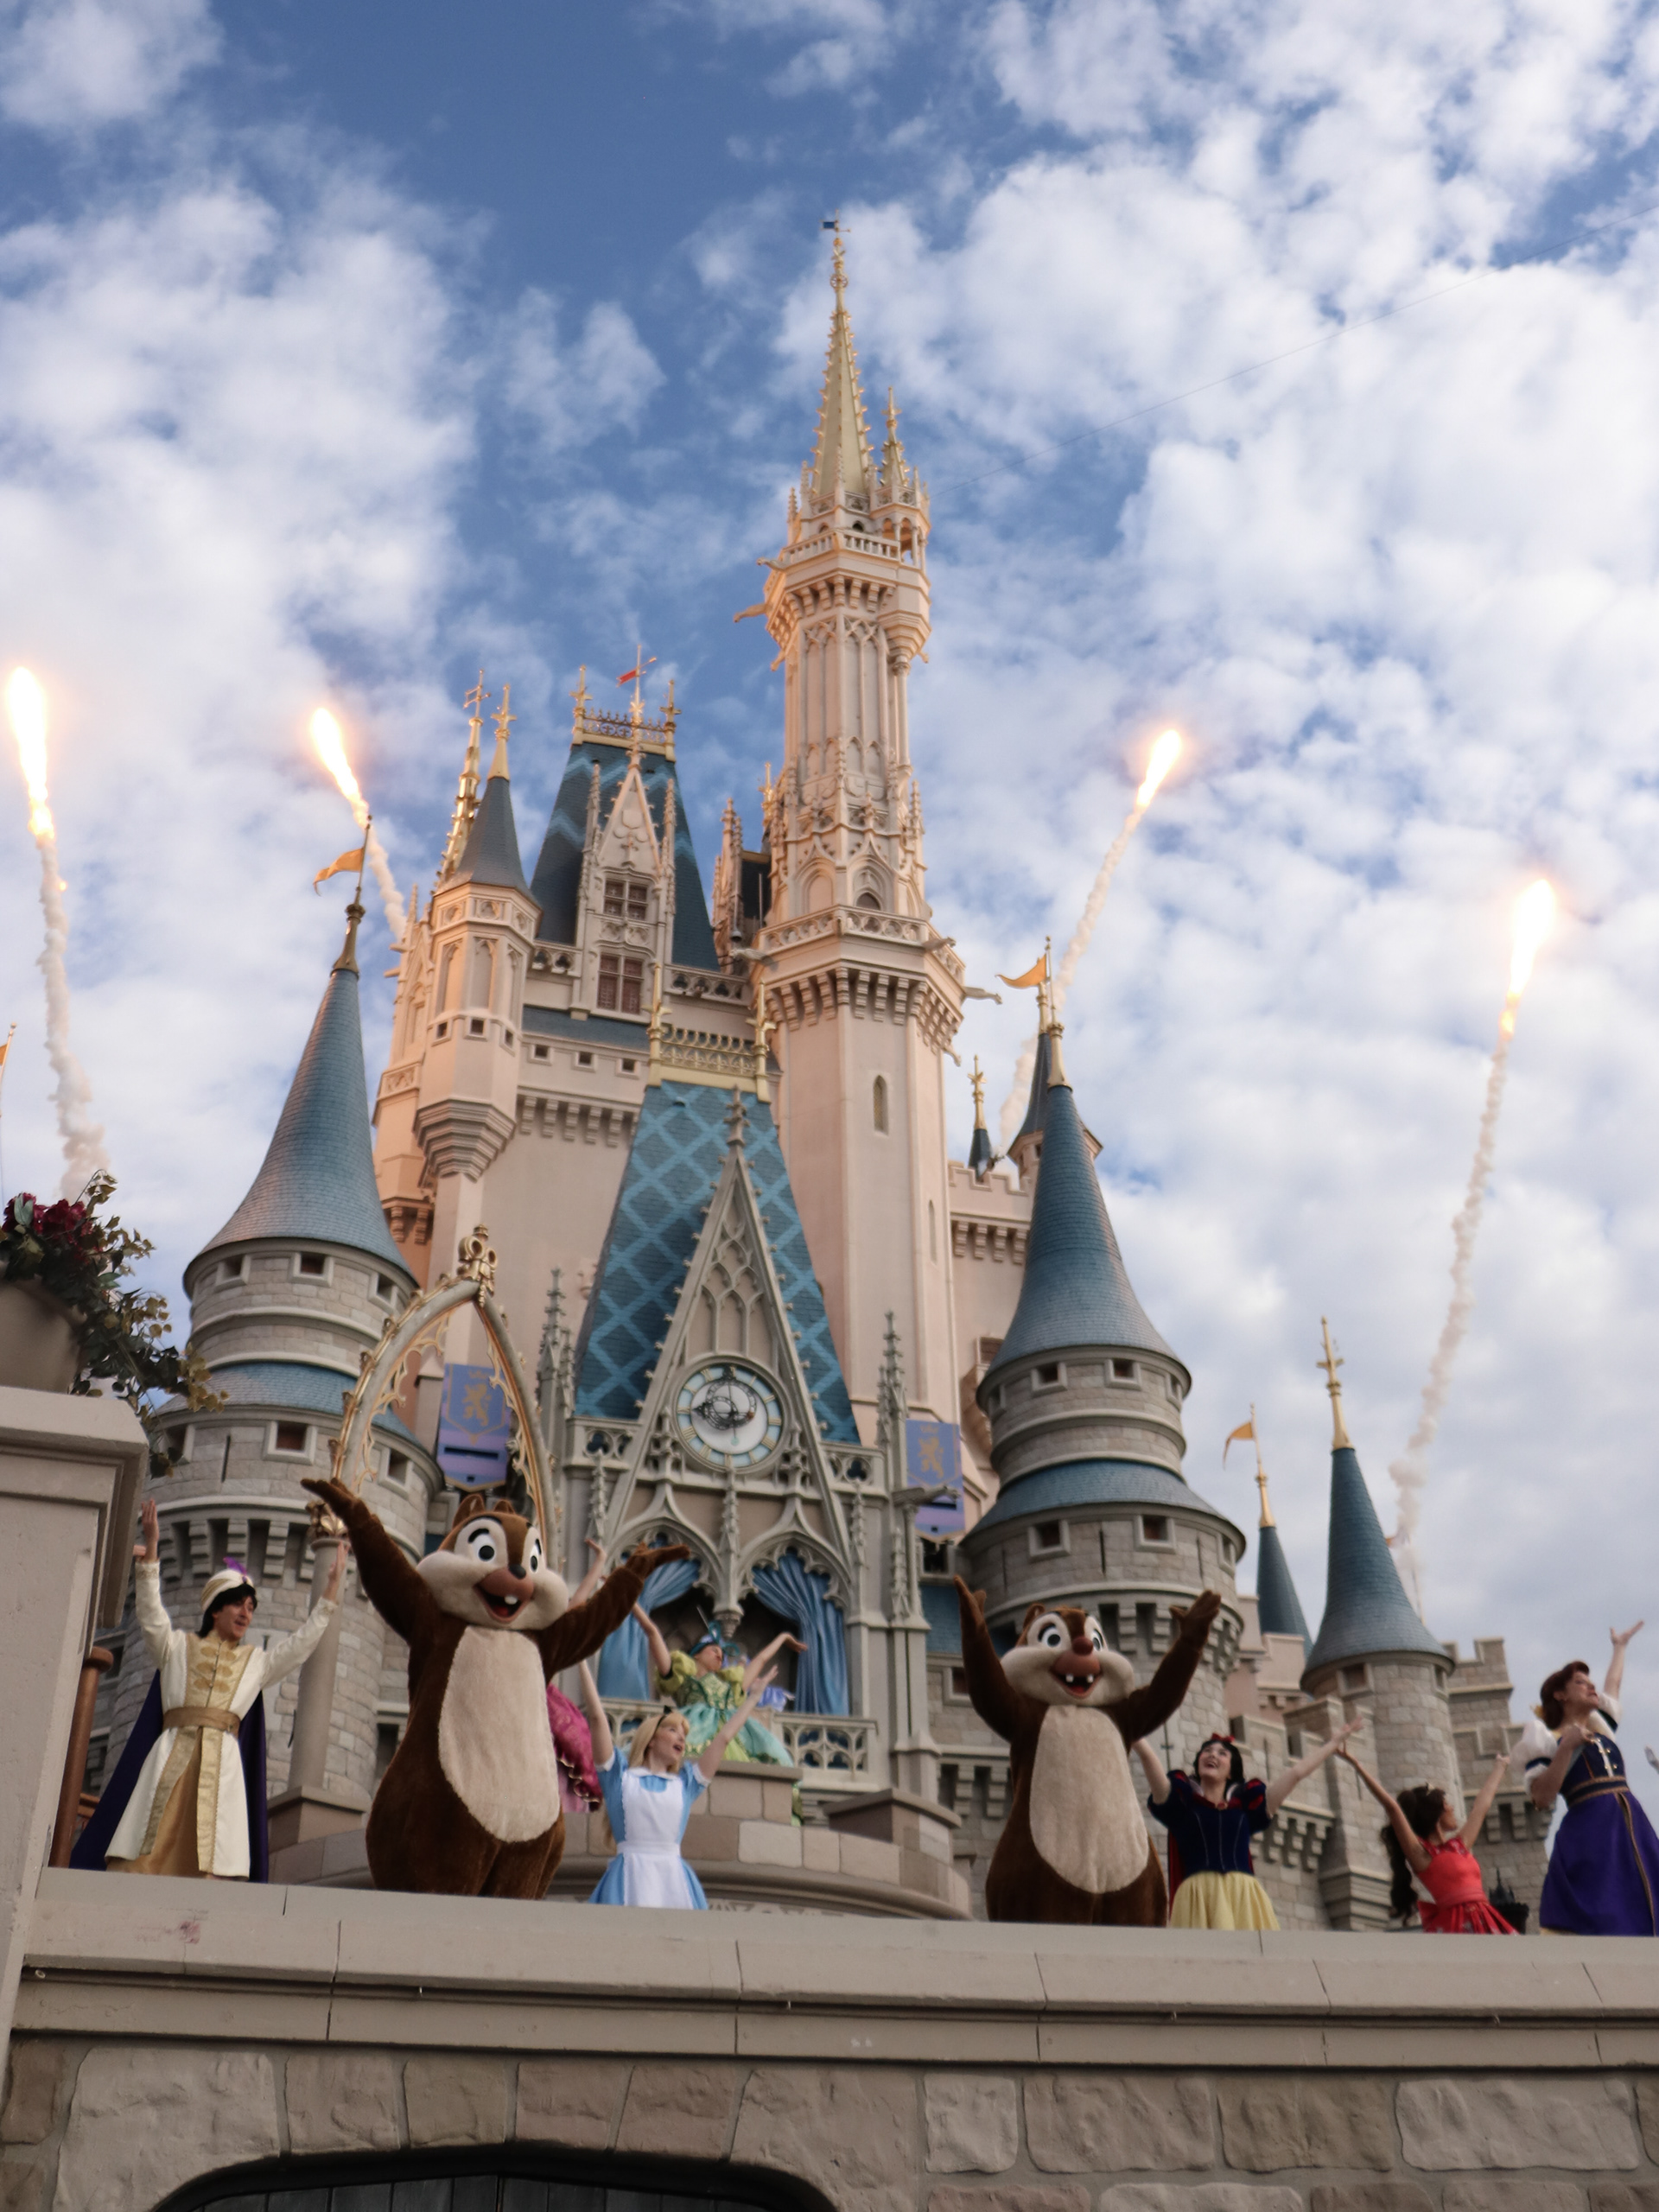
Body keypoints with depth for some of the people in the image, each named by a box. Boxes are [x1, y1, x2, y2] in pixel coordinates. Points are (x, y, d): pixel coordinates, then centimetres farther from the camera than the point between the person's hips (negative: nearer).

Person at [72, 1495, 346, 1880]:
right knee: (146, 1854, -11)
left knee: (213, 1861, -11)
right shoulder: (177, 1647, 16)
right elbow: (151, 1613, 3)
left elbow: (302, 1643, 18)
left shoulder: (257, 1662, 22)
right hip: (170, 1761, -1)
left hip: (223, 1766, 1)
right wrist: (150, 1549, -8)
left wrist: (333, 1586, 12)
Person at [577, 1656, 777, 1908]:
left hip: (673, 1878, 3)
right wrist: (583, 1662, 8)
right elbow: (597, 1716, 9)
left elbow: (724, 1737, 26)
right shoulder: (620, 1774, 13)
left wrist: (752, 1696, 32)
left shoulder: (686, 1783, 21)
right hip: (631, 1876, -3)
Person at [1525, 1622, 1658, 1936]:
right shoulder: (1549, 1740, 3)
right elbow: (1542, 1800, -9)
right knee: (1599, 1919, -15)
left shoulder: (1601, 1726, 22)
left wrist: (1620, 1645, 54)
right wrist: (1566, 1747, -13)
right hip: (1591, 1835, -7)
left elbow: (1613, 1686, 41)